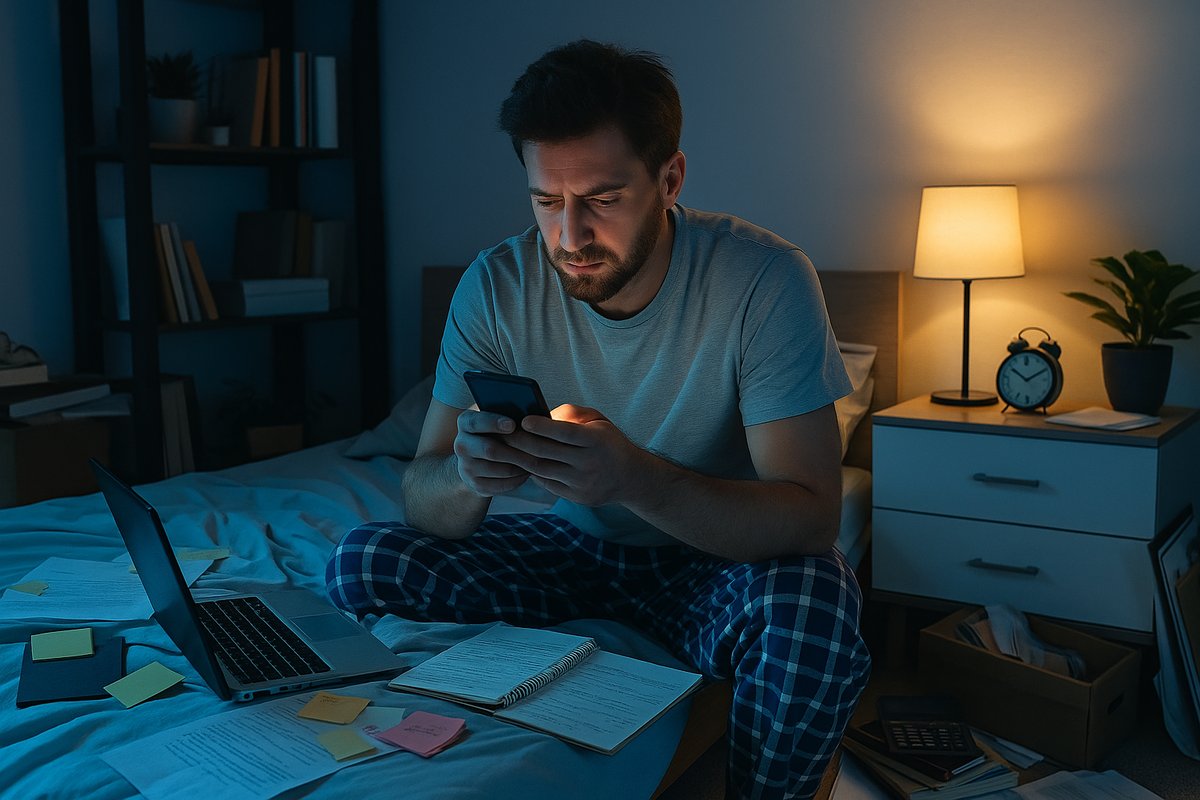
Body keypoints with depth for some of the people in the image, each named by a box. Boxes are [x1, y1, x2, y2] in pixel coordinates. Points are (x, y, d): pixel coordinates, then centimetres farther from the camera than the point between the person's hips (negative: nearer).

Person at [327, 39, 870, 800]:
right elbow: (424, 500, -12)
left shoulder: (766, 279, -22)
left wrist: (635, 477, -43)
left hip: (723, 556, -2)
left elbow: (812, 516, -26)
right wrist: (466, 475, -37)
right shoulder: (497, 286, -13)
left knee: (811, 604, -36)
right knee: (360, 564, -16)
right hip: (574, 546, 3)